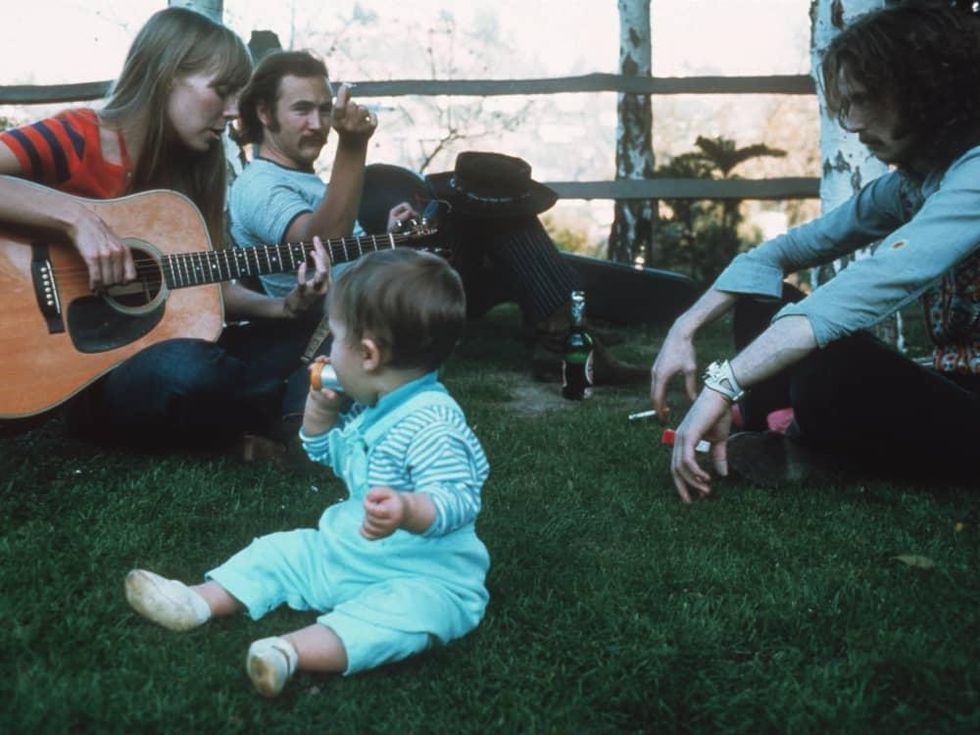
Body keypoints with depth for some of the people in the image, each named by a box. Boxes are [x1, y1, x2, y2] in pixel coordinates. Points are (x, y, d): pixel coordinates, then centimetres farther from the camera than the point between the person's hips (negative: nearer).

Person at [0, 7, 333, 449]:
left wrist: (284, 307, -8)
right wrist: (74, 216, -35)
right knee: (190, 370, -34)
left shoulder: (190, 168, 7)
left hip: (148, 352, 7)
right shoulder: (79, 137, -13)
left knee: (289, 337, -4)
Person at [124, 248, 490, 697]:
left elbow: (458, 500, -34)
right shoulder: (371, 409, 7)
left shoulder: (430, 424, -25)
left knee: (406, 609, -38)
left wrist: (408, 511, -54)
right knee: (279, 550, 8)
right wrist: (320, 406, 7)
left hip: (423, 576, -9)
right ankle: (199, 603, -1)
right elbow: (327, 454, 24)